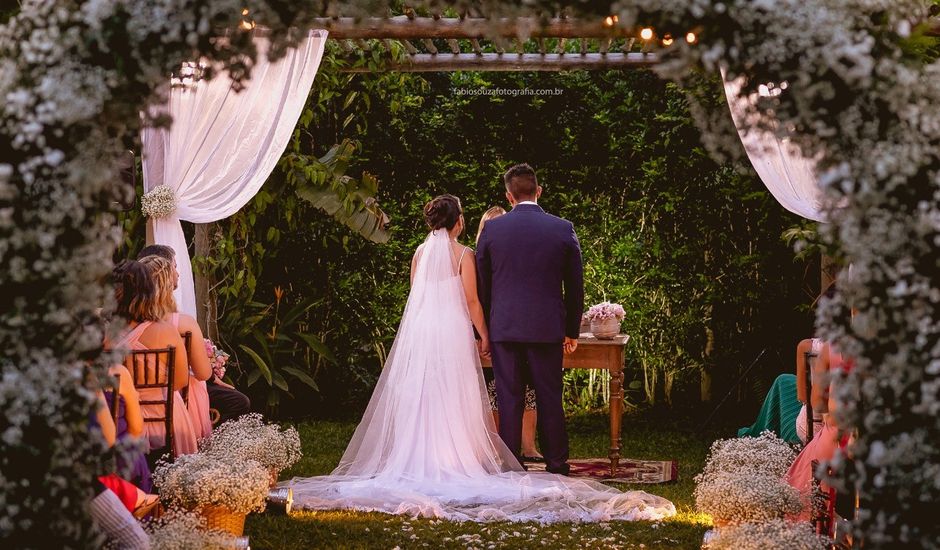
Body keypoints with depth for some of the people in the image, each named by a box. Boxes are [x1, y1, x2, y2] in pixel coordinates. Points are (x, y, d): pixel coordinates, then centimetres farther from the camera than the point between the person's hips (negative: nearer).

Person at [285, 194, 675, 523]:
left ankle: (416, 458, 6)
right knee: (453, 399, 0)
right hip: (453, 332, -4)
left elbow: (416, 297, 12)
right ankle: (456, 459, -1)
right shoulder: (463, 254, -7)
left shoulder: (420, 253, 6)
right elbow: (471, 301, -7)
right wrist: (483, 334, 3)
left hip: (419, 331, 4)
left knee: (418, 394, 7)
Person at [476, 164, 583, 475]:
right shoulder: (563, 229, -1)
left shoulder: (492, 228, -2)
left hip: (504, 328, 0)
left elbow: (481, 284, 4)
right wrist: (573, 330, 13)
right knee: (549, 398, 7)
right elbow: (575, 286, 4)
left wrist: (485, 328, 13)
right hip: (548, 329, 0)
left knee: (509, 399, 4)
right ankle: (556, 464, 11)